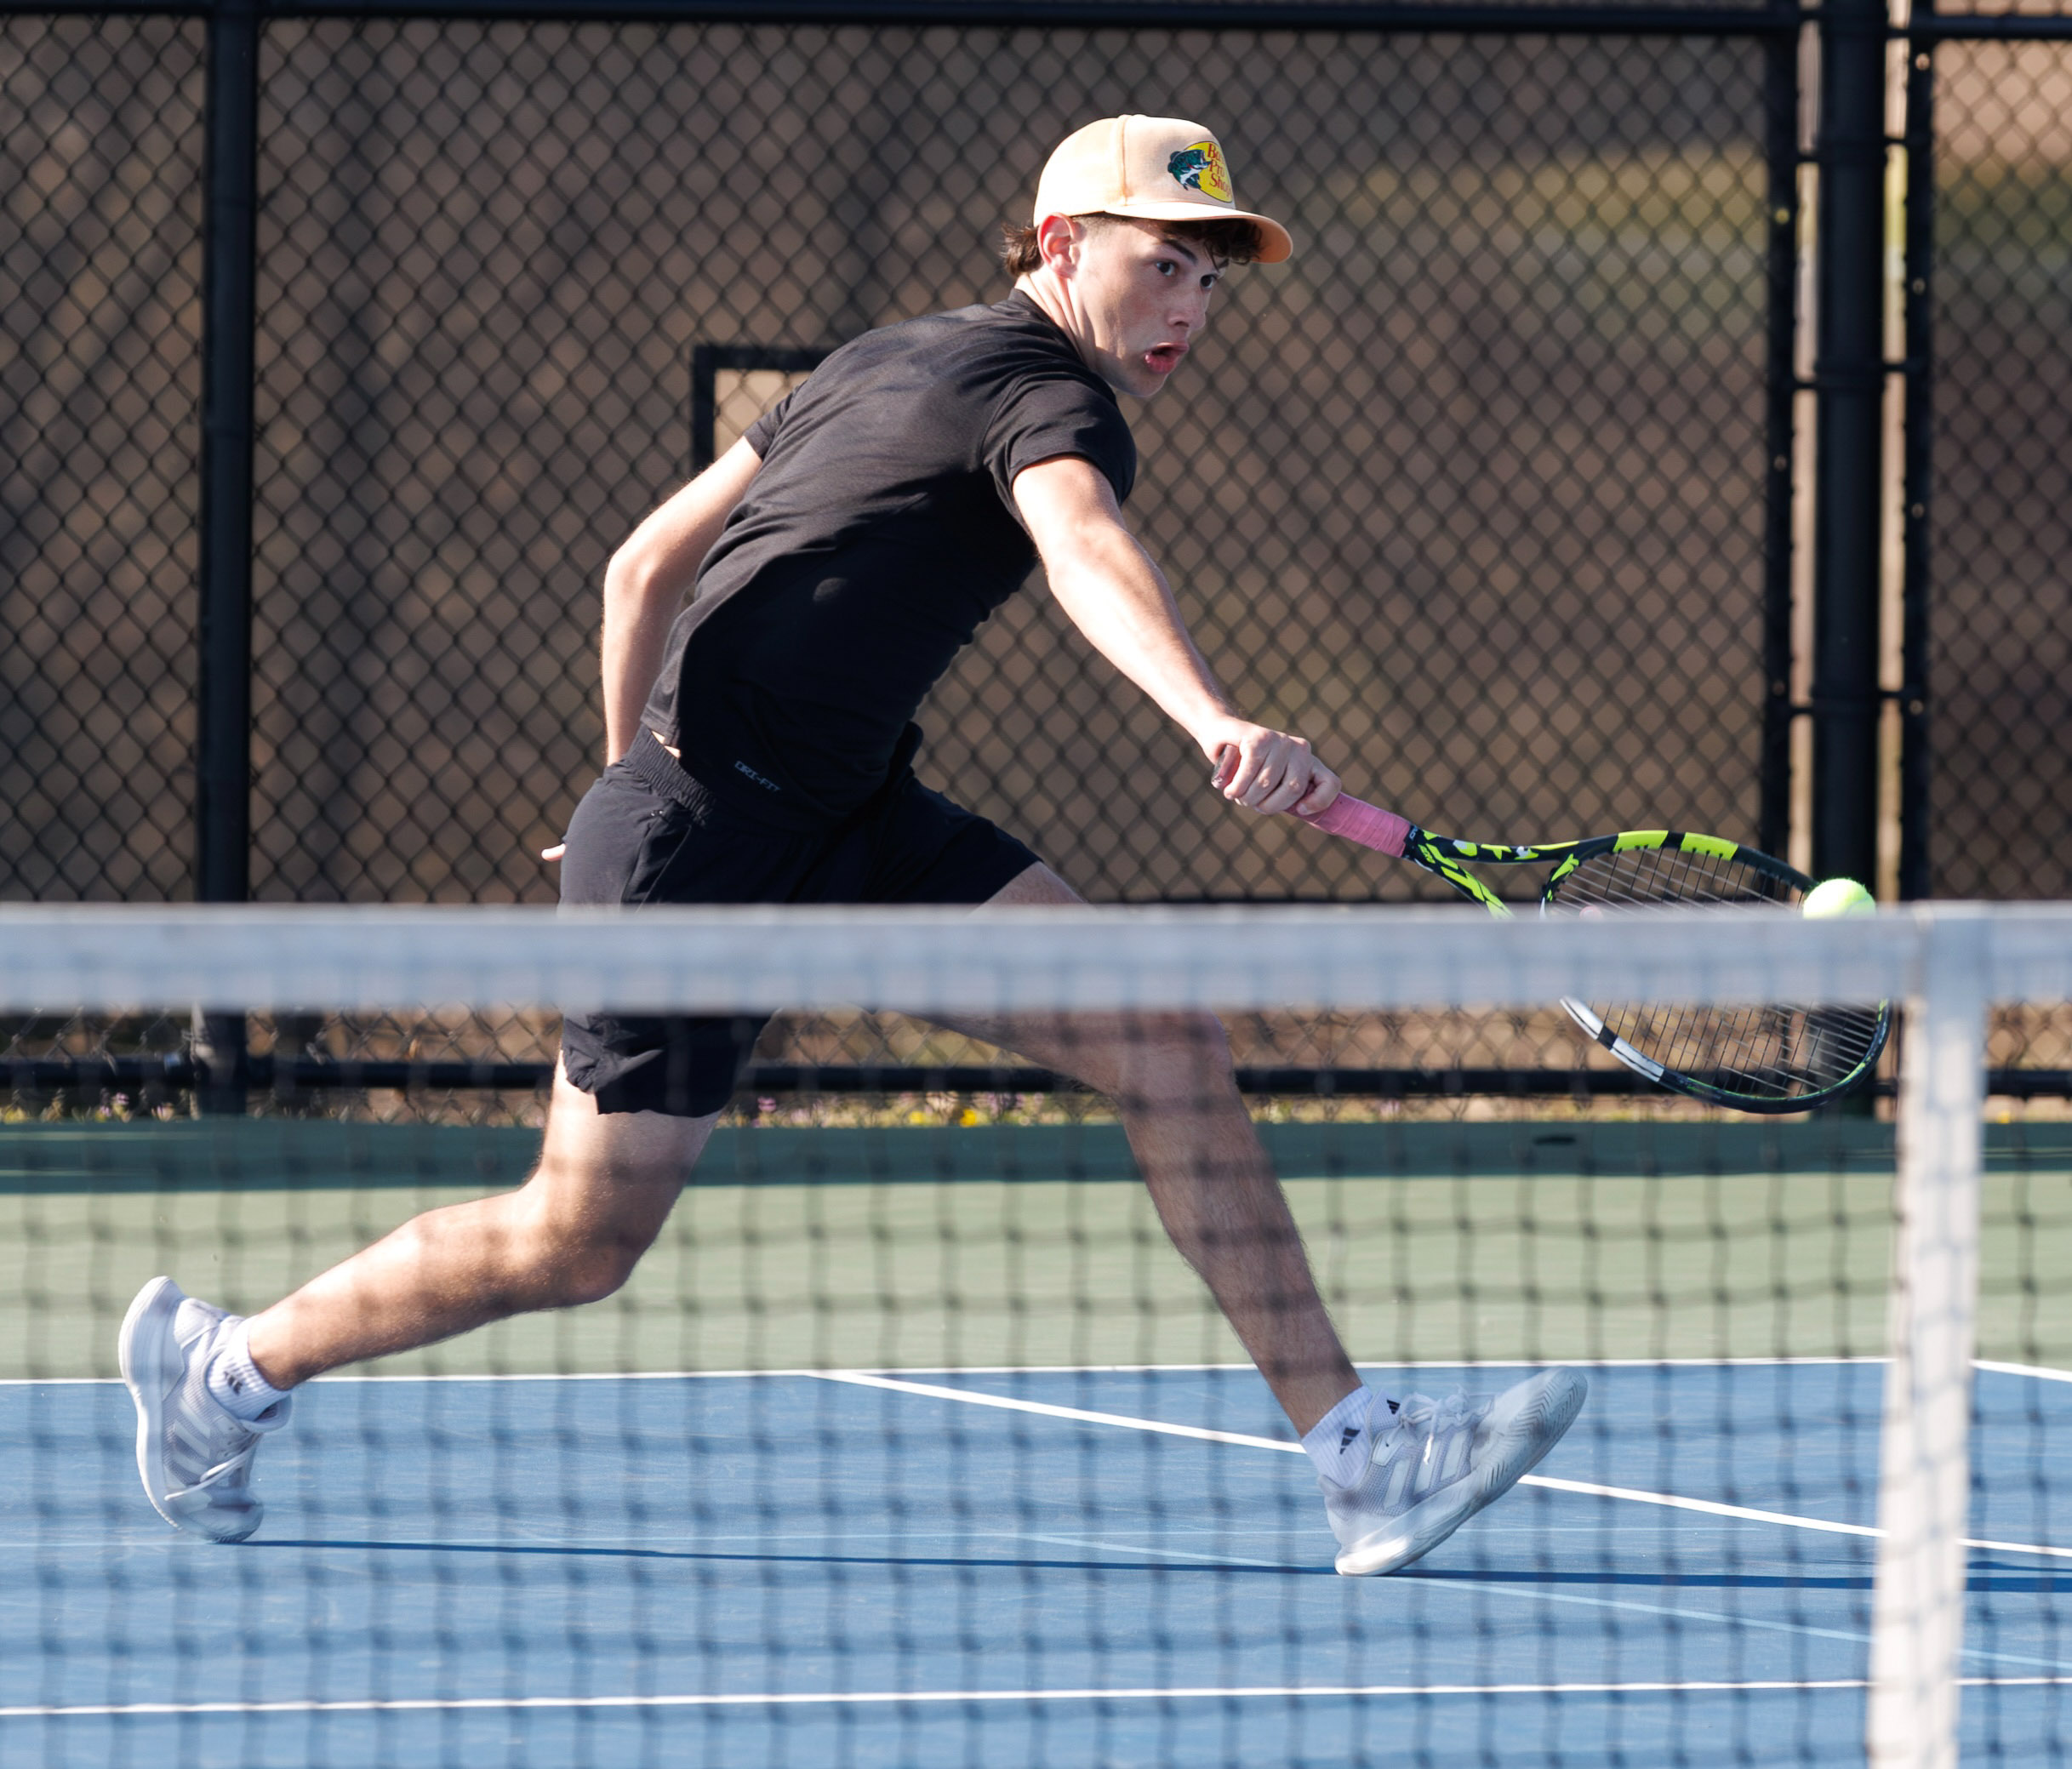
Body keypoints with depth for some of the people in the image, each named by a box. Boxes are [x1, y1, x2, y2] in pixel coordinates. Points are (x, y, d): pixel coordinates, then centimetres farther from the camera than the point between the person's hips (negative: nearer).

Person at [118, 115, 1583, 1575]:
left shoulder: (890, 361, 14)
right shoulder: (1049, 397, -13)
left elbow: (644, 567, 18)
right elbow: (1086, 552, -38)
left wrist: (643, 780, 28)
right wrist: (1214, 722, -56)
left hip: (853, 823, 10)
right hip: (708, 849, -10)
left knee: (1169, 1041, -5)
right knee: (573, 1250, 1)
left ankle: (1357, 1449, -9)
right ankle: (230, 1363, 25)